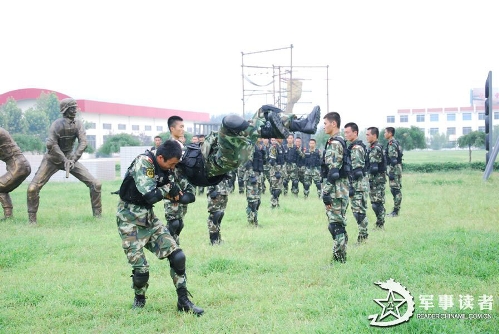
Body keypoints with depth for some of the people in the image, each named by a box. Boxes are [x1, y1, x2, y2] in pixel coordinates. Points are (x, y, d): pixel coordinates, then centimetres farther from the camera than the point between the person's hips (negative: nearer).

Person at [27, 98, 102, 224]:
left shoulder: (78, 124, -11)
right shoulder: (57, 124, -21)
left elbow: (83, 143, -19)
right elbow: (51, 144, -30)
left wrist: (73, 159, -30)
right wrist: (64, 160, -33)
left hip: (69, 158, 3)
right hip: (53, 159, -3)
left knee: (96, 184, -7)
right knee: (33, 188, -18)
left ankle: (97, 216, 6)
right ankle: (32, 220, -1)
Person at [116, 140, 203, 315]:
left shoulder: (165, 168, 1)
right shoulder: (143, 162, -22)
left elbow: (173, 194, 12)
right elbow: (150, 195, -30)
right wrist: (168, 188, -13)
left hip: (149, 218, 7)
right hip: (130, 220, -7)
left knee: (177, 256, -2)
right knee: (140, 269, -9)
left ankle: (183, 300, 9)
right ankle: (139, 300, 21)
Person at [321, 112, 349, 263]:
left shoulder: (334, 143, -15)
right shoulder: (340, 142, 16)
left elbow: (333, 172, -20)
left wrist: (326, 194, -19)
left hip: (336, 192, -10)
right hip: (341, 190, 10)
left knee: (336, 225, -7)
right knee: (339, 225, 14)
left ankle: (339, 259, -3)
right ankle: (340, 258, 20)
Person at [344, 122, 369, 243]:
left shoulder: (356, 148, -15)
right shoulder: (356, 146, 17)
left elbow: (356, 170, -20)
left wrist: (351, 187, -20)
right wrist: (351, 186, 23)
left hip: (358, 185, -10)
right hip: (358, 185, 10)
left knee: (359, 211, -7)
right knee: (359, 210, 13)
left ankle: (362, 236, -3)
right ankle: (363, 235, 19)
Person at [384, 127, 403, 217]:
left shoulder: (392, 144, -15)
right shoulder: (396, 143, 17)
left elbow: (393, 160, -21)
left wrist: (391, 173, -23)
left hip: (394, 169, -10)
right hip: (398, 169, 10)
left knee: (395, 190, -8)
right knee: (397, 190, 11)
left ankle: (395, 211, -7)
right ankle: (396, 210, 15)